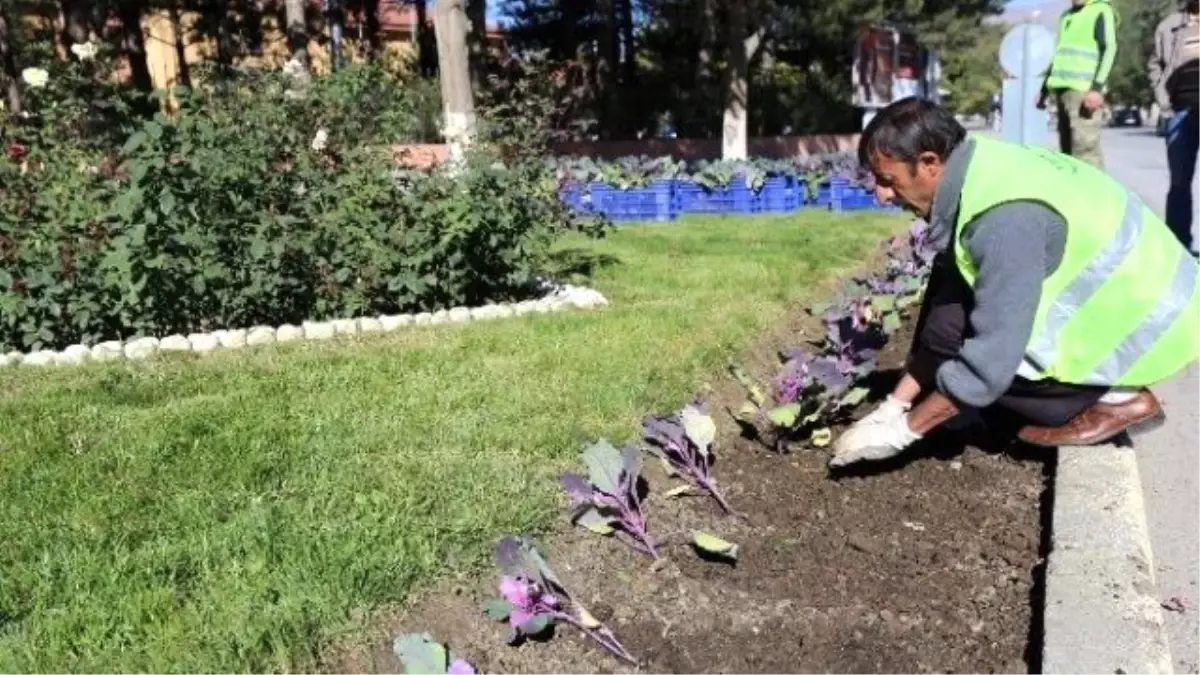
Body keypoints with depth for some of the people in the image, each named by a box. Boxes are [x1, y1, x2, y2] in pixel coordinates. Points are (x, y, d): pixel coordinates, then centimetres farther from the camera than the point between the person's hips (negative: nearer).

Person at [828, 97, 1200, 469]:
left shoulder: (1006, 217, -31)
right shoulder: (977, 176, -3)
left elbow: (992, 357, -29)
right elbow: (939, 317, 3)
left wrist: (904, 429, -17)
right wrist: (895, 405, 3)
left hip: (1145, 322, -9)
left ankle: (1117, 398, -3)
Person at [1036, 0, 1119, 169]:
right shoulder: (1066, 16, 25)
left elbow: (1109, 49, -8)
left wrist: (1097, 87, -20)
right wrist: (1044, 89, 24)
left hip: (1083, 89, -7)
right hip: (1061, 89, 7)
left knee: (1085, 148, -17)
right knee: (1067, 151, 5)